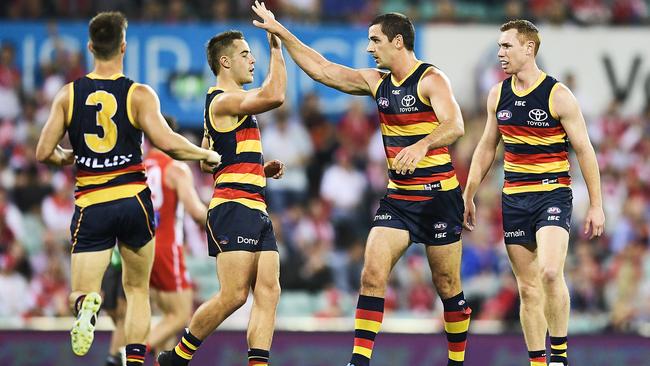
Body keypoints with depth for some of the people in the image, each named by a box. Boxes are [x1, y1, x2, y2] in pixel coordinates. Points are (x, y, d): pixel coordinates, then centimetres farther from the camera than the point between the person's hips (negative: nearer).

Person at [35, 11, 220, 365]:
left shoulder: (69, 94, 3)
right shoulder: (139, 95, -5)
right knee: (137, 289, 18)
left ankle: (87, 307, -33)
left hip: (90, 205, 0)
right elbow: (167, 142, -18)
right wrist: (206, 155, 0)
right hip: (133, 199, 0)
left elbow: (44, 153, 2)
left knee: (80, 294, 4)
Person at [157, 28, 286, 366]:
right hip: (234, 207, -10)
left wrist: (260, 170, 21)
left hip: (256, 211, 10)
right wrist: (276, 47, -12)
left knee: (268, 293, -2)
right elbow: (274, 96, -23)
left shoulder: (231, 104, 24)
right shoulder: (224, 100, -8)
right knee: (233, 295, -13)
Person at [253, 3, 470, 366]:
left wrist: (421, 146, -45)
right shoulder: (377, 82, 9)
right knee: (372, 274, -10)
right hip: (398, 198, 6)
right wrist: (281, 33, 13)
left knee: (448, 286, 3)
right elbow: (323, 69, 15)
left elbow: (455, 125, -27)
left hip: (439, 196, -6)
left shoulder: (431, 79, -12)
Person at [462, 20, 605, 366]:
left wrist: (596, 205, -7)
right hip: (513, 199, 5)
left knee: (550, 272, -24)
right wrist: (468, 196, 19)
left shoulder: (558, 96, -9)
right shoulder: (498, 95, 7)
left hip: (552, 193, -5)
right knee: (528, 288, 5)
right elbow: (486, 147, 18)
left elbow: (584, 150, -5)